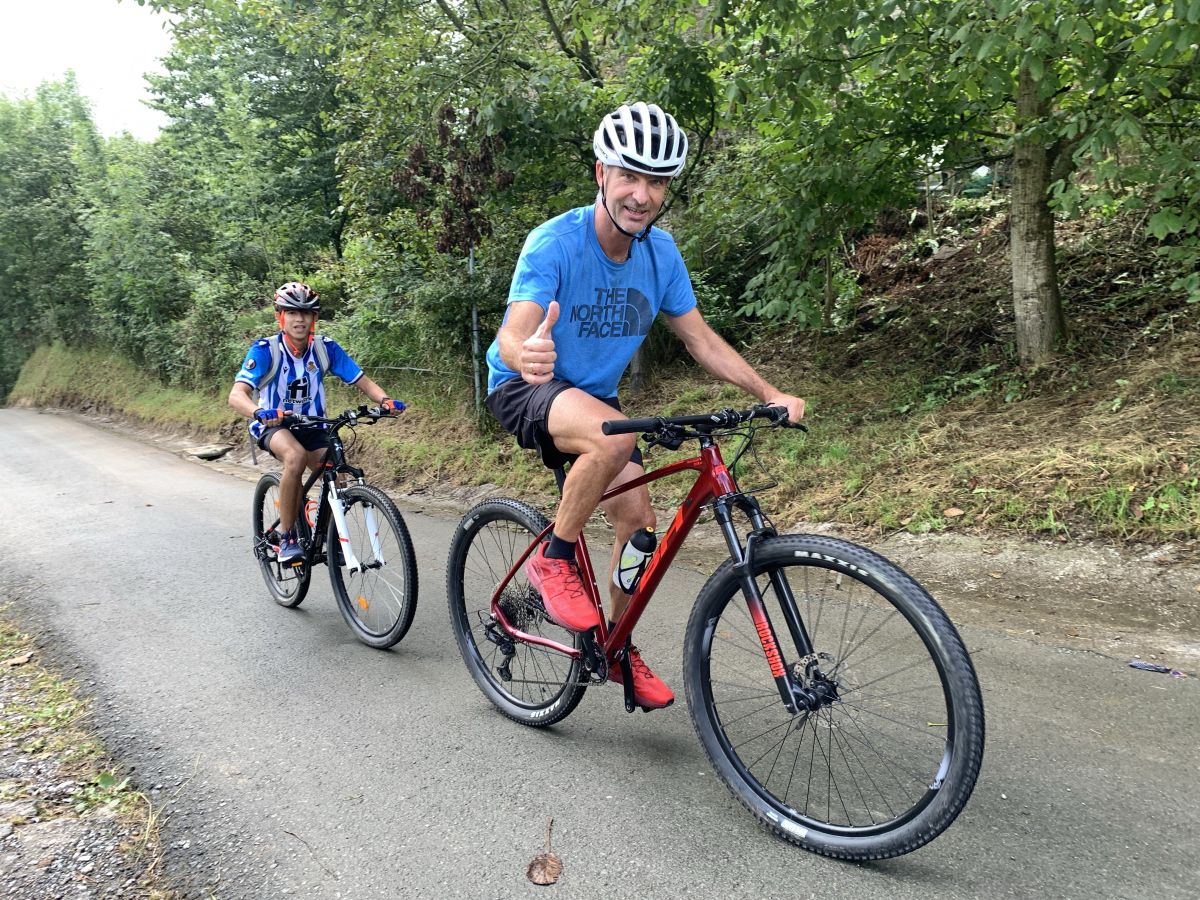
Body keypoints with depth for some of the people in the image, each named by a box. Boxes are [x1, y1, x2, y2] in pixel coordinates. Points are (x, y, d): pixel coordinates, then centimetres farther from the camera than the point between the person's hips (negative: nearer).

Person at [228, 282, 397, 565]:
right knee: (296, 456, -36)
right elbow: (236, 395, -30)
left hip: (312, 426, 4)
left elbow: (363, 381, -10)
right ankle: (287, 537, -21)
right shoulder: (265, 350, -19)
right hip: (273, 424, -3)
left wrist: (384, 400, -32)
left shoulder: (325, 347, -11)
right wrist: (259, 412, -52)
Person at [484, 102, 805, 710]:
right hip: (524, 388, -5)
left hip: (594, 395, 6)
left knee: (638, 519, -5)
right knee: (615, 435, -37)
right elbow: (511, 334, -35)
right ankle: (553, 558, -13)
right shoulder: (555, 243, -24)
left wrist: (770, 395, -10)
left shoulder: (660, 252, -6)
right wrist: (526, 353, -60)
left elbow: (701, 340, -1)